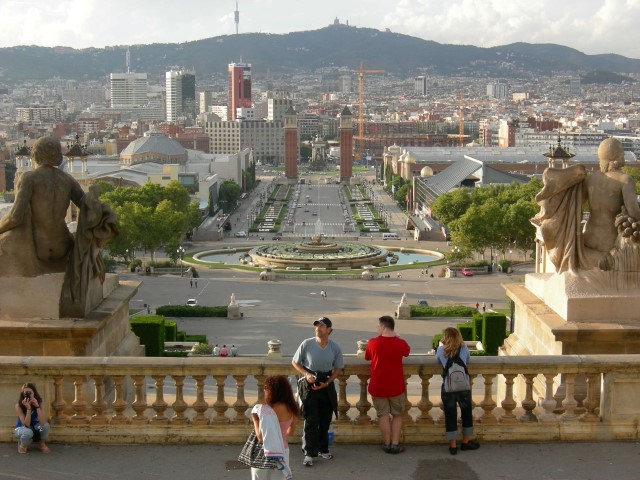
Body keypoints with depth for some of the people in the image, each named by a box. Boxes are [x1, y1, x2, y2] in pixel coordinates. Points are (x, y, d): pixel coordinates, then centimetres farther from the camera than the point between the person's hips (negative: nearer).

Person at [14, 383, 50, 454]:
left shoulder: (41, 403, -20)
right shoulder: (19, 406, -24)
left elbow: (43, 422, -33)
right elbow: (26, 425, -30)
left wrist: (37, 406, -39)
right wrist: (28, 408, -41)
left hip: (35, 429, 2)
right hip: (22, 429, -2)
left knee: (45, 425, -31)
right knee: (28, 432, -39)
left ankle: (41, 444, -1)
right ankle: (23, 445, -3)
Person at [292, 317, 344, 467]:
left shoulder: (335, 347, -8)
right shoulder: (307, 344, -13)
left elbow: (338, 369, 3)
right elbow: (295, 362, -1)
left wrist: (326, 383, -9)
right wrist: (306, 374, -16)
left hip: (326, 385, 3)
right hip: (310, 384, -2)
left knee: (325, 420, 12)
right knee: (311, 421, -5)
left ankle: (323, 449, 29)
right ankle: (309, 453, 2)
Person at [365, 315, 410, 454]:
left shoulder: (372, 343, -12)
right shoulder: (400, 343, -10)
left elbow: (367, 357, 7)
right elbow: (407, 351, 14)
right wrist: (396, 337, 19)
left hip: (378, 387, 0)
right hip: (396, 386, 0)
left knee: (383, 415, 11)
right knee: (397, 415, 13)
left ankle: (387, 444, 14)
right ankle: (395, 444, 10)